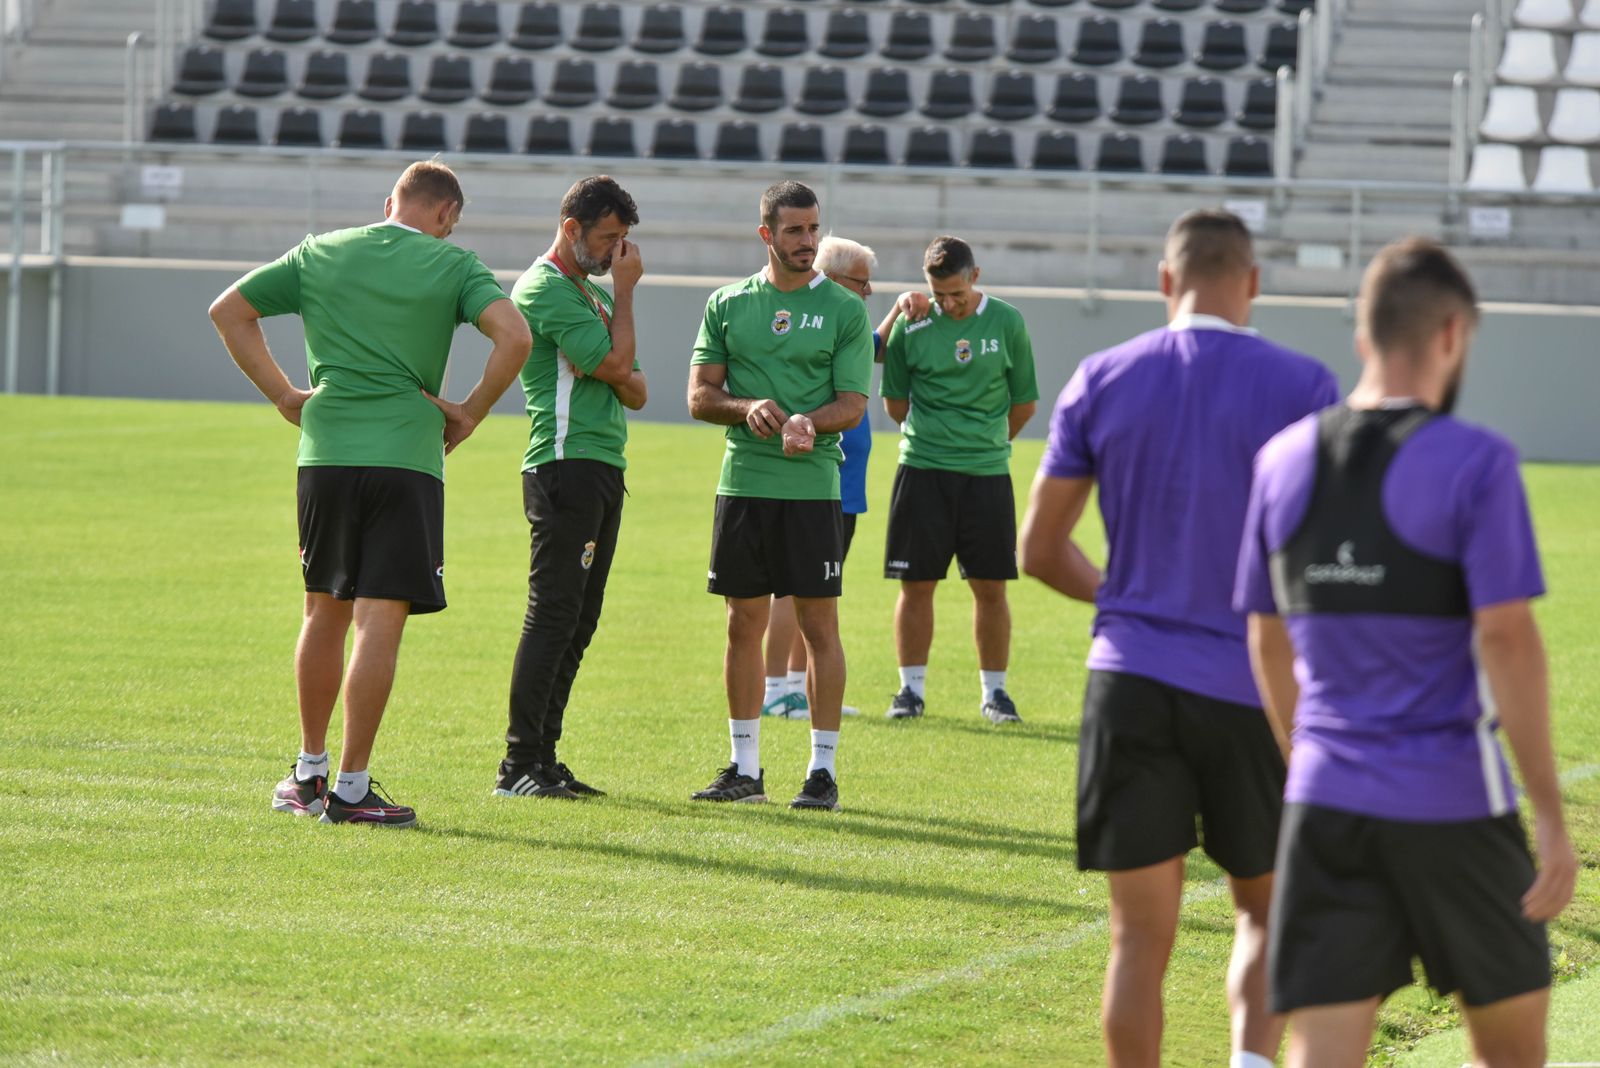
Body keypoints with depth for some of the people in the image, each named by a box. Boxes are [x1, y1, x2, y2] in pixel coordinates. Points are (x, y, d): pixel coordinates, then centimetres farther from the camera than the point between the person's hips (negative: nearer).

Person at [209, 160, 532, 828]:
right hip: (406, 456, -4)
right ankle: (351, 789, -6)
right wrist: (469, 414, 0)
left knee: (325, 612, 17)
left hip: (325, 451, 4)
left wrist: (285, 396, 14)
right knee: (379, 621, -4)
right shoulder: (452, 265, 2)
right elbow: (514, 336, -11)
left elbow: (228, 310, 15)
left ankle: (308, 772, 25)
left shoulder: (320, 253, 13)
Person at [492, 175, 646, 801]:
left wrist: (623, 377, -3)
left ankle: (543, 757, 11)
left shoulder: (593, 292, 22)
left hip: (602, 469, 10)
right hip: (566, 464, -10)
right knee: (553, 617, -12)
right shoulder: (544, 289, -8)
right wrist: (625, 291, -4)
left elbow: (635, 389, 20)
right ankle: (519, 766, -12)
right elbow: (617, 364, -15)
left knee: (577, 623, 8)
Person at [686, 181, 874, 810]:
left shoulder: (844, 309, 2)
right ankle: (745, 768, 15)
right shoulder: (728, 304, 10)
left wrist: (809, 421, -23)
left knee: (818, 625, -3)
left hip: (813, 484, -3)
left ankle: (823, 770, 3)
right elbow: (699, 396, 7)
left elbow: (853, 404, -2)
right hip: (742, 483, 3)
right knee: (744, 623, 7)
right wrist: (748, 409, -13)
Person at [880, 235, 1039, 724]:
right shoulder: (911, 327, -1)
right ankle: (912, 688, 12)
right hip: (922, 470, 0)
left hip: (987, 472, 0)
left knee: (990, 587, 2)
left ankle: (994, 691, 13)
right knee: (916, 584, 1)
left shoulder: (1007, 323, 0)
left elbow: (1024, 403, 10)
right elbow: (895, 403, 11)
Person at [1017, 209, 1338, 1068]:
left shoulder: (1102, 383, 3)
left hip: (1131, 683, 1)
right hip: (1256, 690, -1)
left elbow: (1039, 552, 9)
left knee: (1141, 940, 5)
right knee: (1265, 914, 16)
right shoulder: (1302, 388, -3)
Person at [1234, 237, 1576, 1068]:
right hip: (1454, 809, -4)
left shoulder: (1284, 462, 6)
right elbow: (1506, 639, -15)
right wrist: (1550, 813, -11)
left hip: (1326, 804, 4)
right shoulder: (1475, 464, -10)